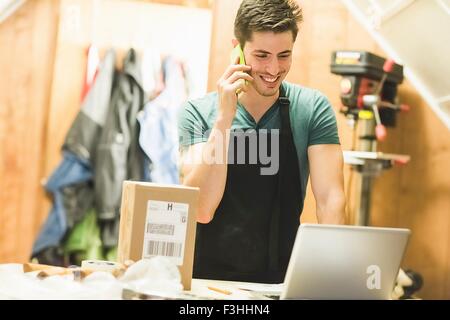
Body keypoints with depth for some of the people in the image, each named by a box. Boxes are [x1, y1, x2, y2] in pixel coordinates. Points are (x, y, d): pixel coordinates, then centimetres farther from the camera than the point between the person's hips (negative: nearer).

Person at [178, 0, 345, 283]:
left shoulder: (312, 108, 0)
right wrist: (224, 117, -17)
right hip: (209, 276, 0)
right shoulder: (198, 112, -2)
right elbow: (201, 210, -11)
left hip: (282, 278, 1)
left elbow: (330, 198, -7)